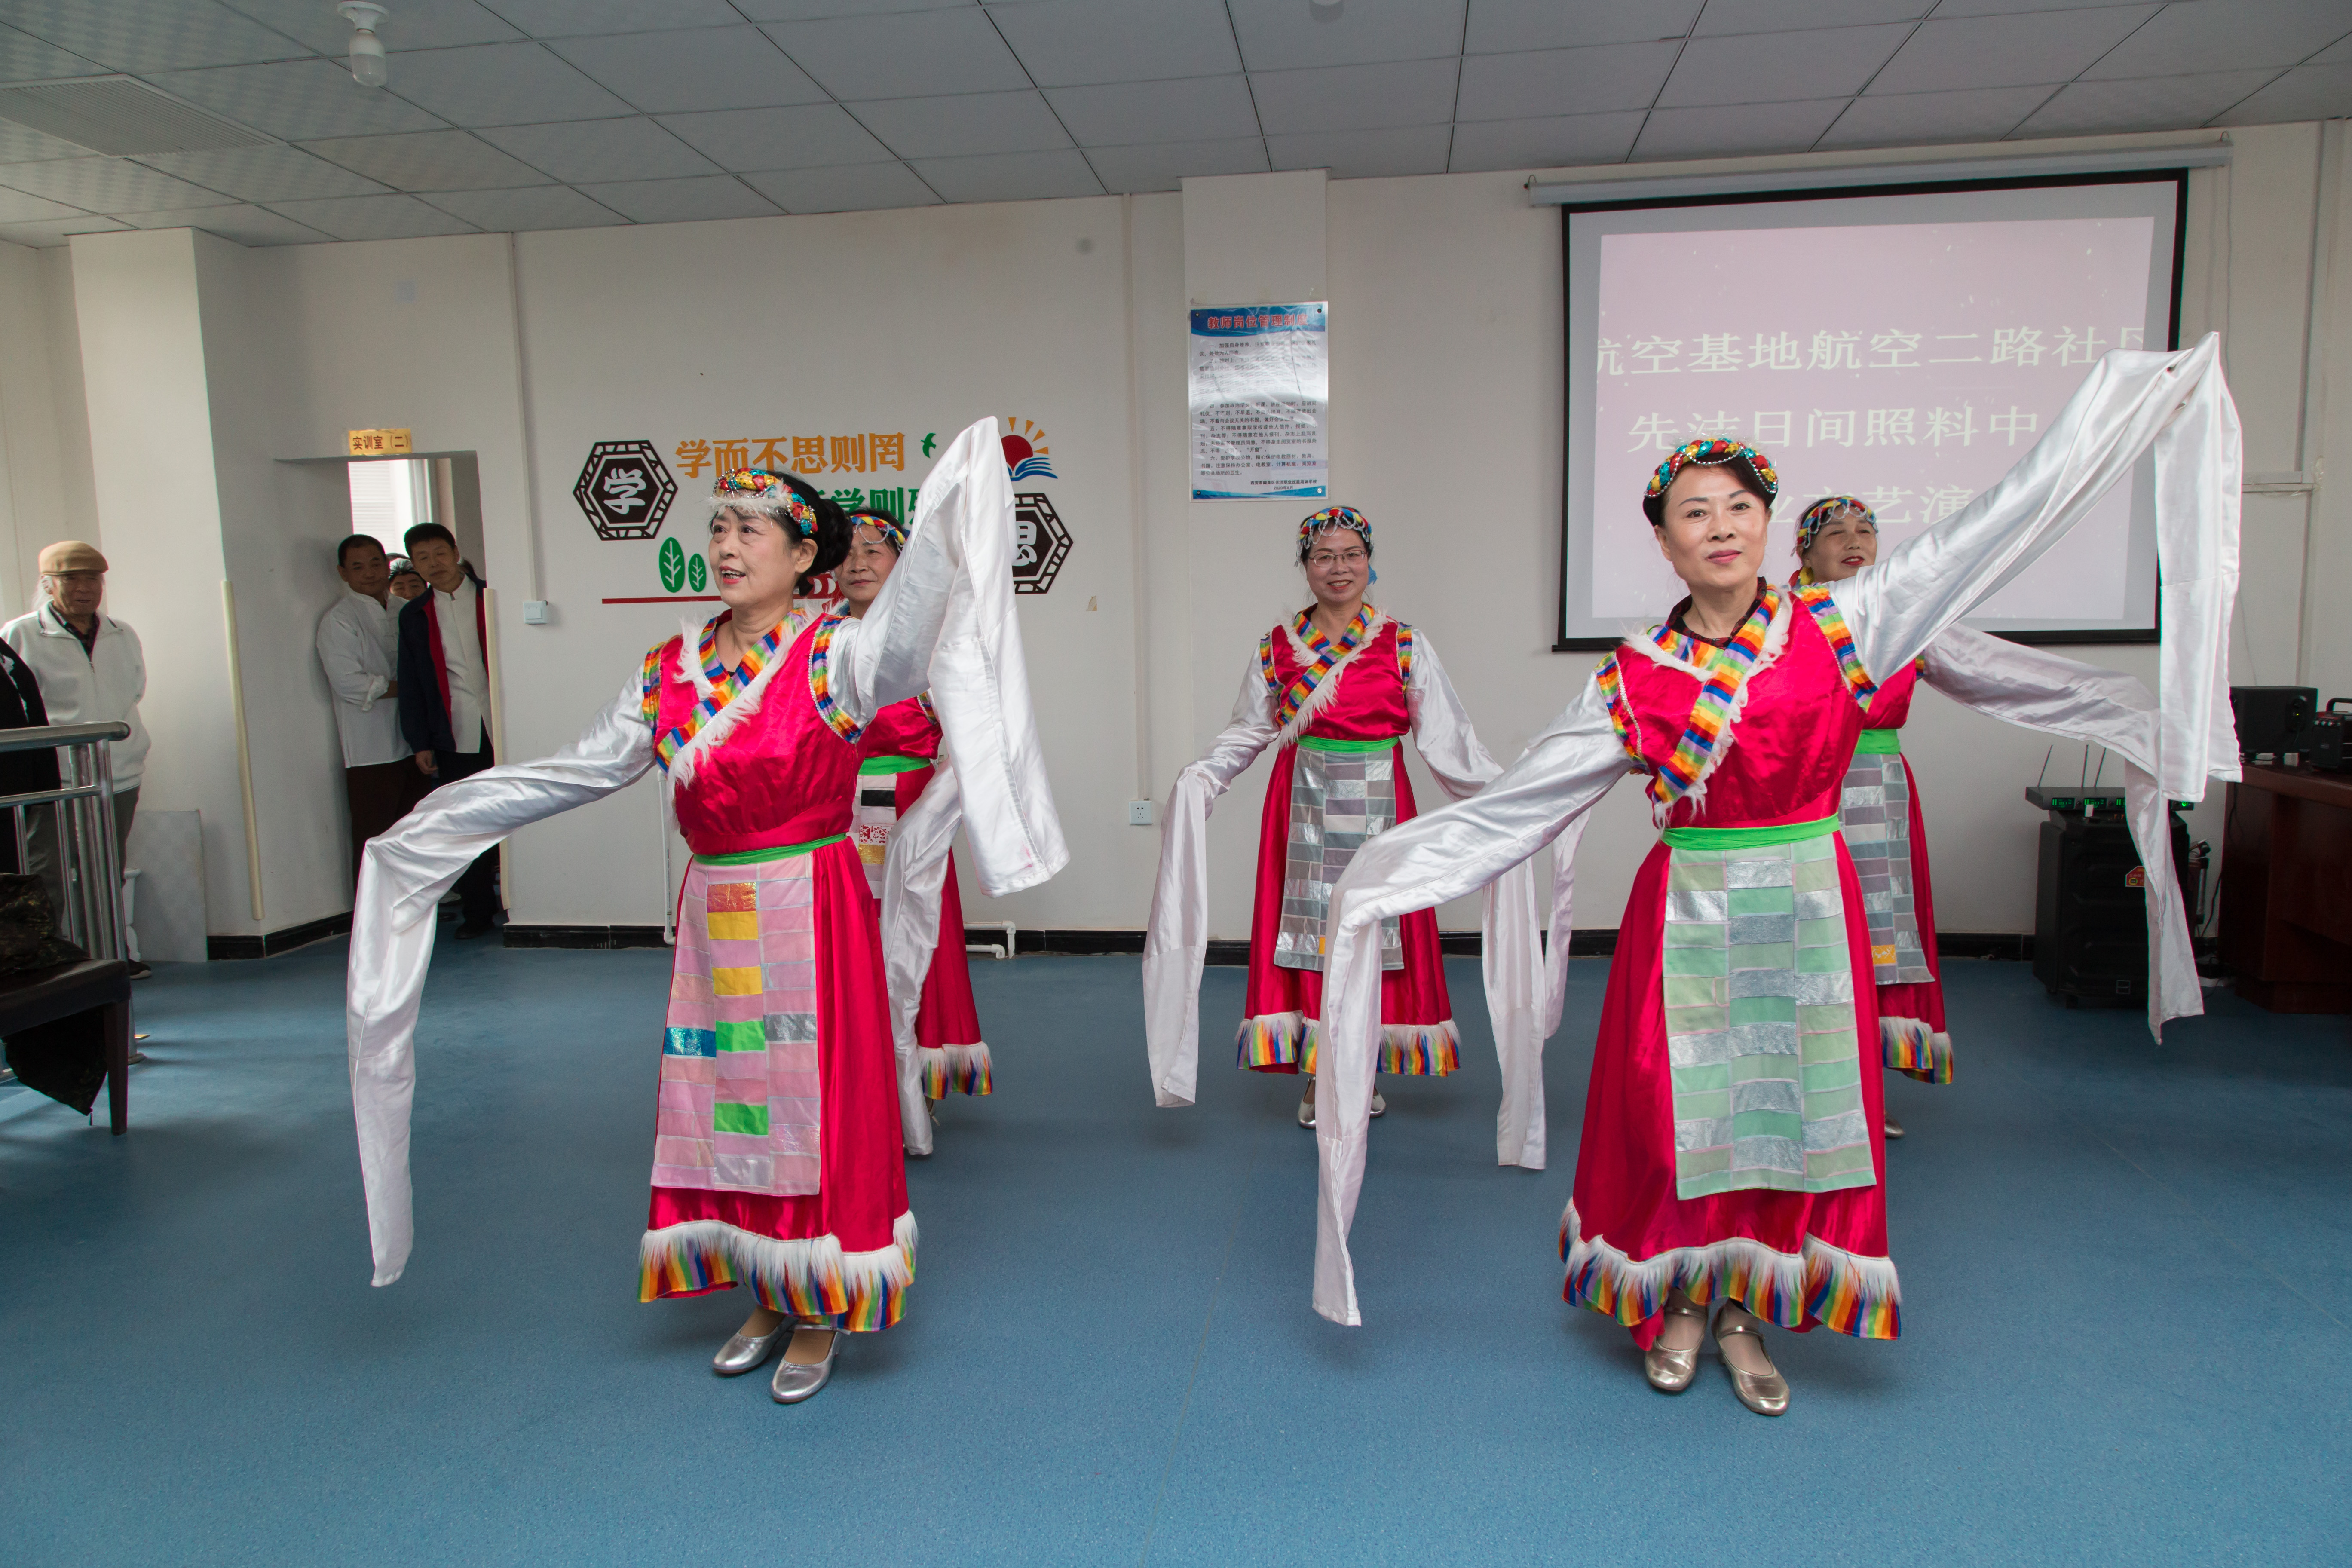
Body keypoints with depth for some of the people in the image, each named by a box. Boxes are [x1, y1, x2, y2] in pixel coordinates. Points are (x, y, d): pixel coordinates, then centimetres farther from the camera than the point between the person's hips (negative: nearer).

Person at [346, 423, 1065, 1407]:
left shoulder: (834, 656, -10)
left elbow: (906, 639, -32)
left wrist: (946, 529, -46)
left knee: (814, 1106, 3)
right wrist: (442, 820, 15)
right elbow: (581, 769, 12)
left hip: (811, 918, -5)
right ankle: (768, 1299, 33)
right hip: (713, 919, 6)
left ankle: (820, 1313, 23)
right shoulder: (672, 671, 6)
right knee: (727, 1106, 13)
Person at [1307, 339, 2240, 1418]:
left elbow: (2000, 525, 3)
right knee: (1680, 1109, 6)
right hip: (1690, 915, -1)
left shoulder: (1838, 625, -2)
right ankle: (1680, 1304, 32)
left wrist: (2140, 391, 6)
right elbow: (1510, 805, -2)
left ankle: (1746, 1315, 31)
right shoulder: (1633, 682, -4)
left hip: (1809, 910, 2)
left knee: (1794, 1109, 9)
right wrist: (1384, 880, -7)